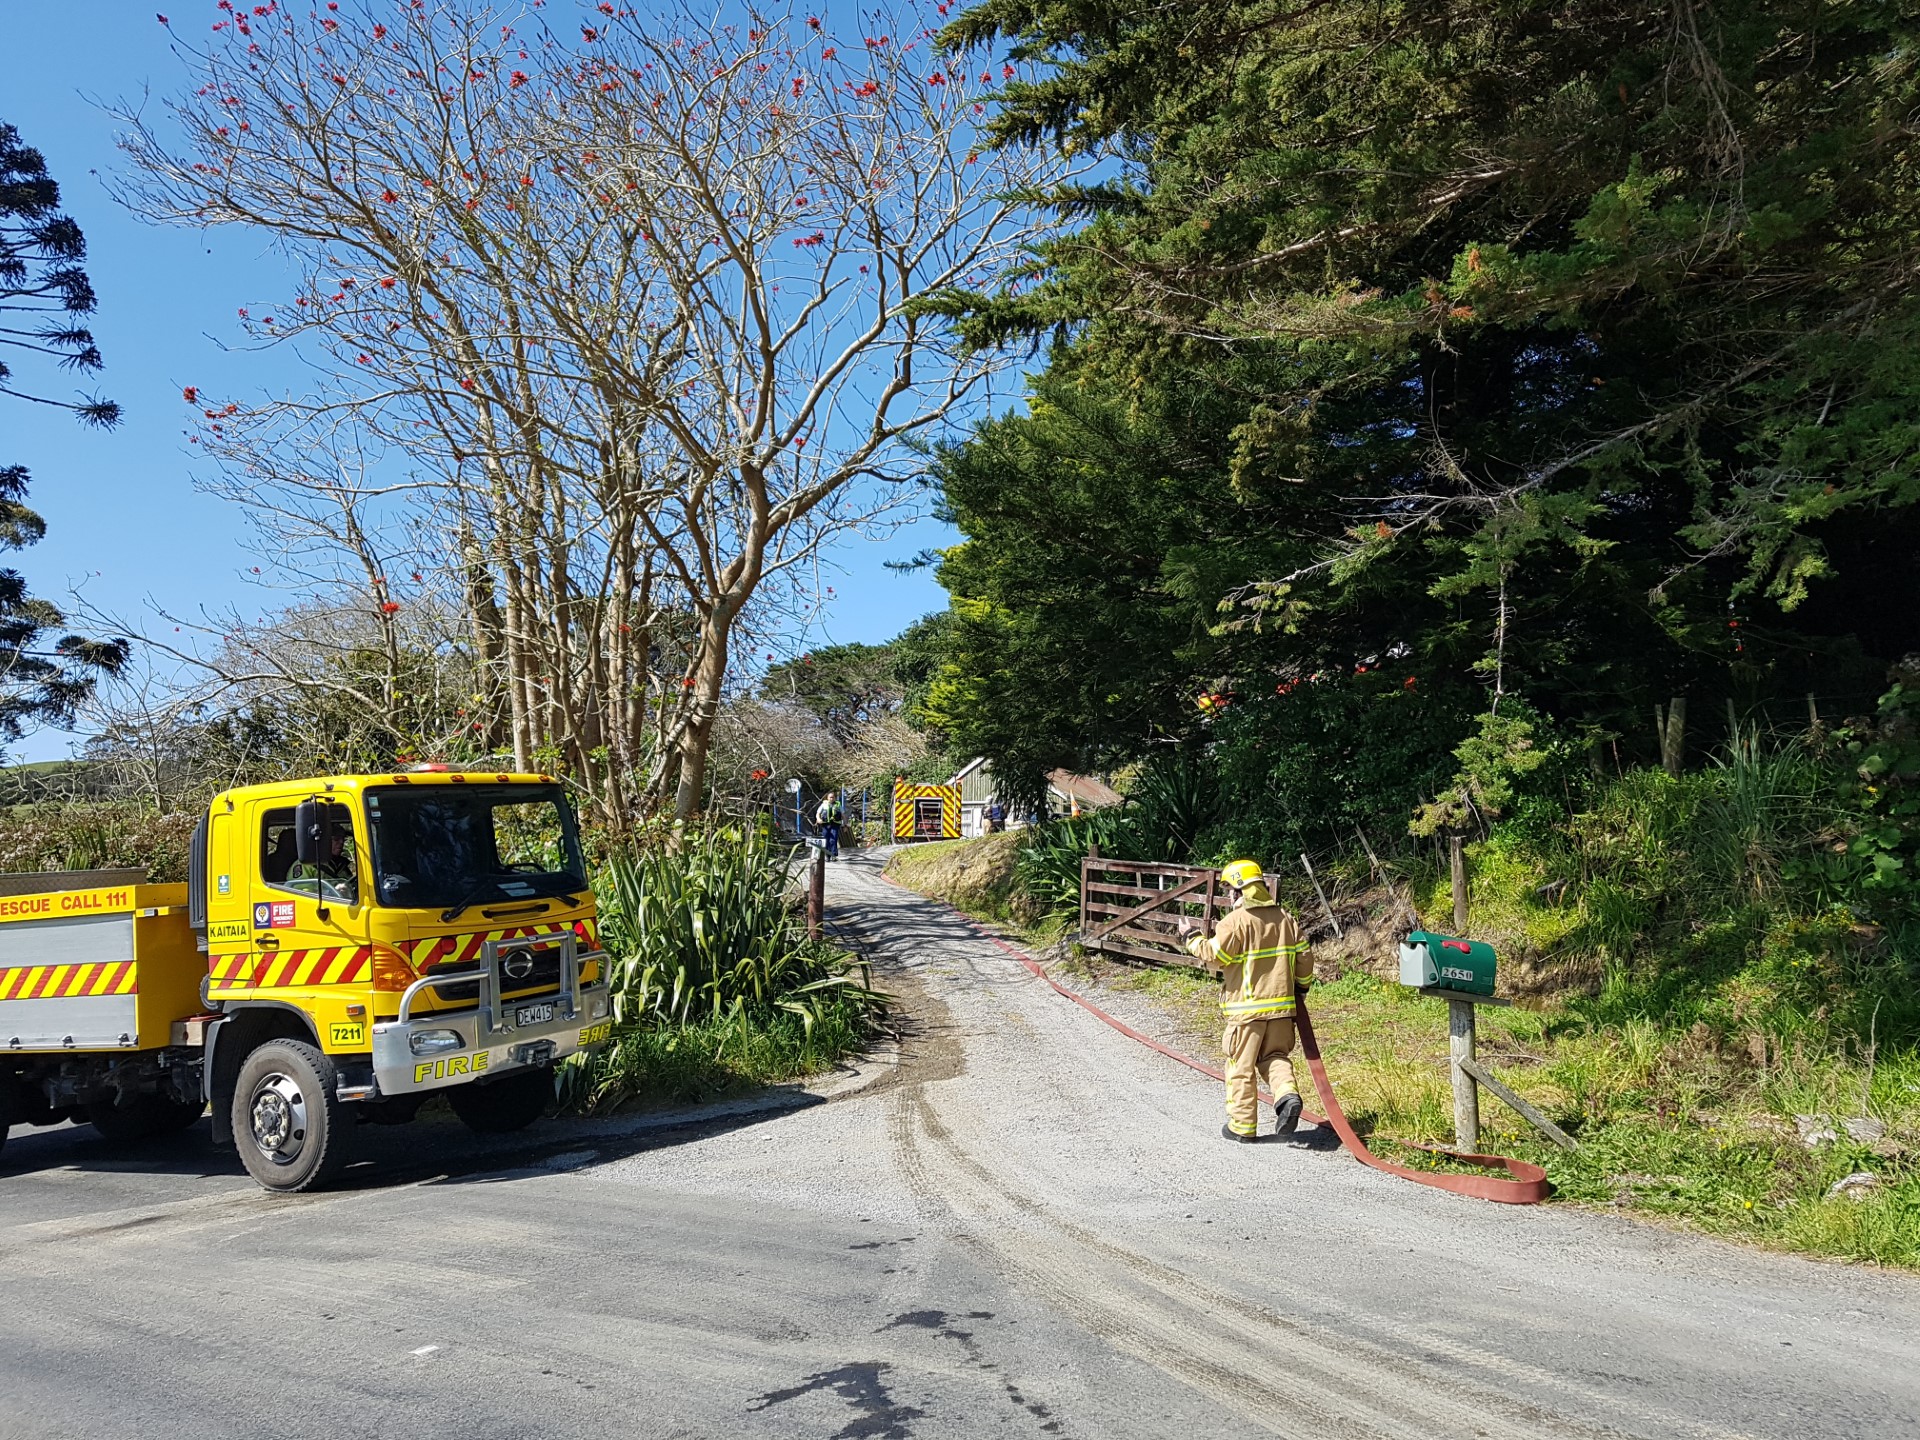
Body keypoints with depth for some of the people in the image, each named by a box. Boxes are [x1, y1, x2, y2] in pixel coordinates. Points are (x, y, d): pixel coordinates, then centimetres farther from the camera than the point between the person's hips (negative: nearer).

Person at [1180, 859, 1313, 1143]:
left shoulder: (1236, 922, -14)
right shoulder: (1286, 919, 6)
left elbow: (1213, 955, -12)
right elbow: (1304, 957, 10)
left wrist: (1192, 937, 3)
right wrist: (1300, 987, 25)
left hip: (1246, 1007, -5)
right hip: (1280, 1004, 6)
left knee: (1241, 1066, 5)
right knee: (1273, 1056, 18)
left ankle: (1243, 1125, 11)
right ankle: (1288, 1094, -9)